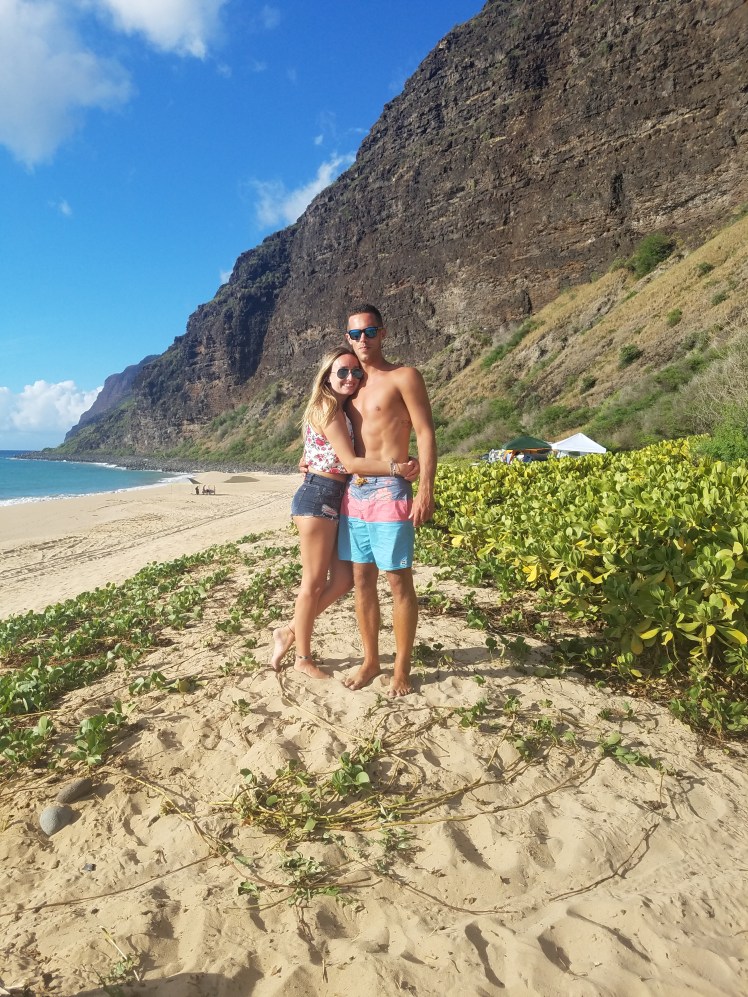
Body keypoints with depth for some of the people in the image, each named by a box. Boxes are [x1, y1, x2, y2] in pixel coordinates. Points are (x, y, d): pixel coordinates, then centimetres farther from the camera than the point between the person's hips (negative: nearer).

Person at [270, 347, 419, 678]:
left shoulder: (339, 409, 19)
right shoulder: (328, 409, -11)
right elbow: (350, 462, -17)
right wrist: (396, 468, -17)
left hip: (331, 500, 9)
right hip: (318, 498, -9)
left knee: (343, 579, 9)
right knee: (314, 582, 2)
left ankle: (291, 632, 24)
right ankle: (303, 657, 18)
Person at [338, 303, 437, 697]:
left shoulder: (404, 377, -2)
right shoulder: (352, 384, 17)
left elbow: (425, 434, -9)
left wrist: (426, 490, -18)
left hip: (389, 491, -7)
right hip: (353, 491, 7)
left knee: (399, 581, 0)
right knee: (362, 580, 10)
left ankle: (401, 668, 13)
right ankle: (370, 661, 23)